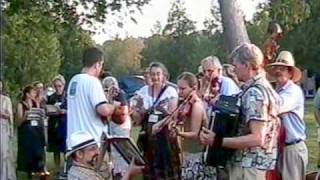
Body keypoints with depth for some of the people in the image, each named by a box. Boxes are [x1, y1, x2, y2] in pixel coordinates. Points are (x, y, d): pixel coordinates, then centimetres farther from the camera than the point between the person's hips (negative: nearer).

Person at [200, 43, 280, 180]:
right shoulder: (264, 86, 11)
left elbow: (257, 138, -27)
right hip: (261, 162, 10)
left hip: (250, 167, -10)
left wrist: (217, 141, -25)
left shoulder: (254, 93, -21)